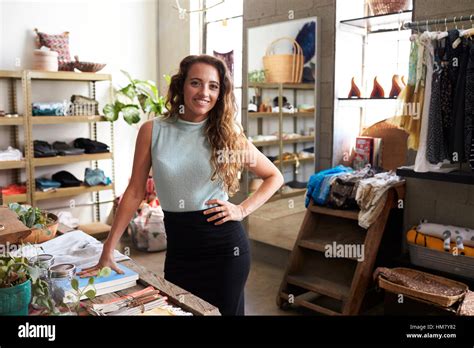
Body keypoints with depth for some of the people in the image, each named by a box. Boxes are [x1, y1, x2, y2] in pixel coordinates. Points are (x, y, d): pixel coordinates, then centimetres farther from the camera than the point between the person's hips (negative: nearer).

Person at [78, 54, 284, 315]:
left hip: (224, 244, -1)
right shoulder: (152, 131, -3)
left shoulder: (227, 134, -4)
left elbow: (275, 177, 5)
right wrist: (108, 250, 0)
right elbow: (135, 191, 1)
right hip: (178, 246, 1)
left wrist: (242, 210, -8)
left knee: (225, 311, 13)